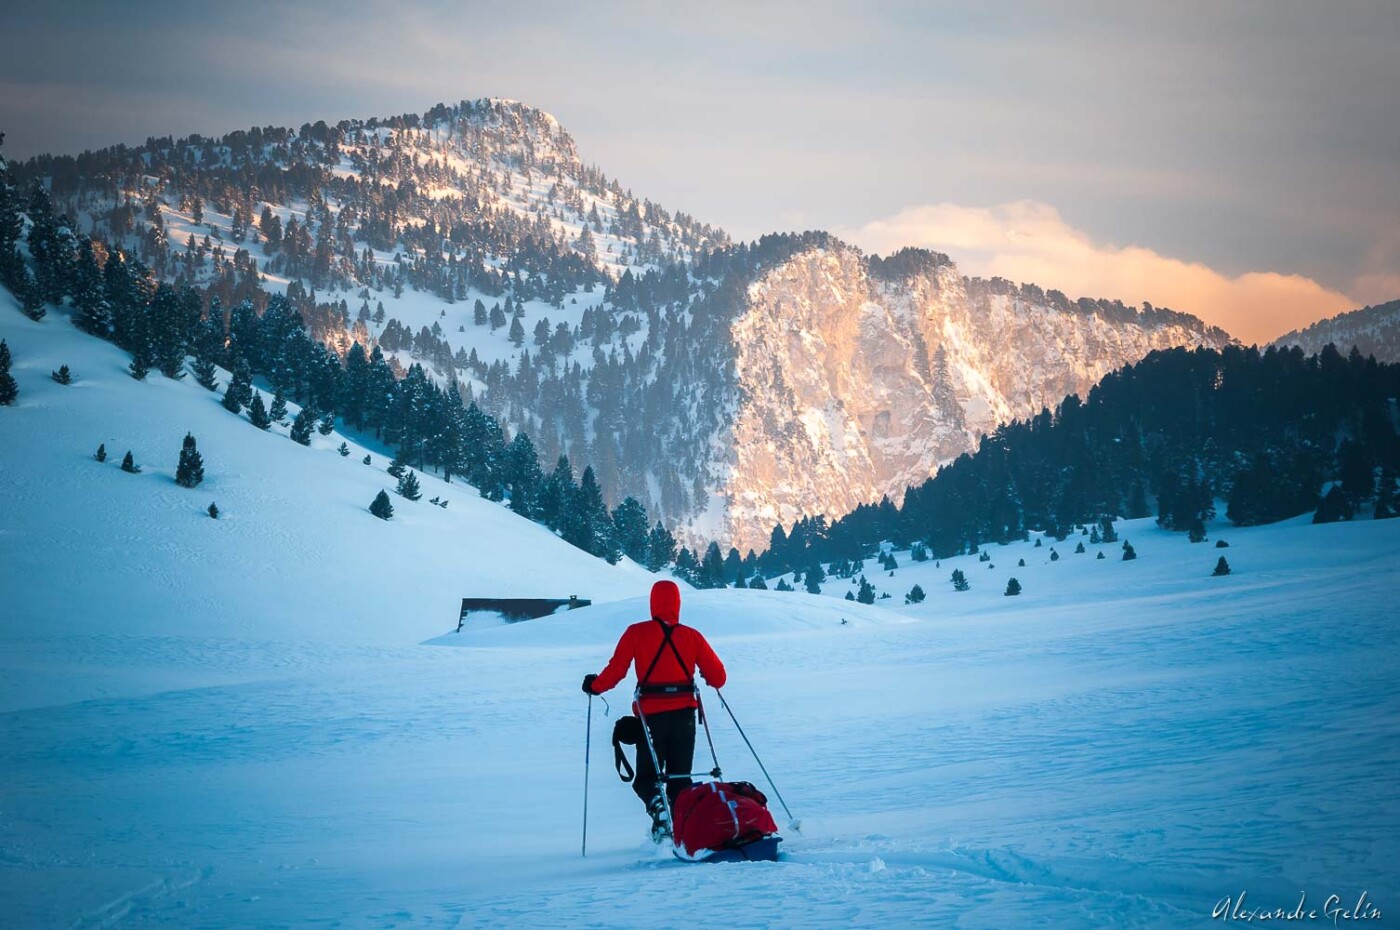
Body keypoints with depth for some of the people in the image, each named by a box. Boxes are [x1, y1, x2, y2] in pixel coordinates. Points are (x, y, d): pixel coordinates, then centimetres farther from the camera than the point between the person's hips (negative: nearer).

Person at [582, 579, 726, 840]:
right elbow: (717, 676, 2)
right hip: (684, 713, 2)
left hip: (651, 714, -2)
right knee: (680, 778, 15)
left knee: (646, 776, 9)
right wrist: (713, 682, 26)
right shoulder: (691, 635, 1)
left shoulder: (636, 633, -2)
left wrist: (594, 685, 15)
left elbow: (616, 669, -4)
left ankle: (656, 804, -22)